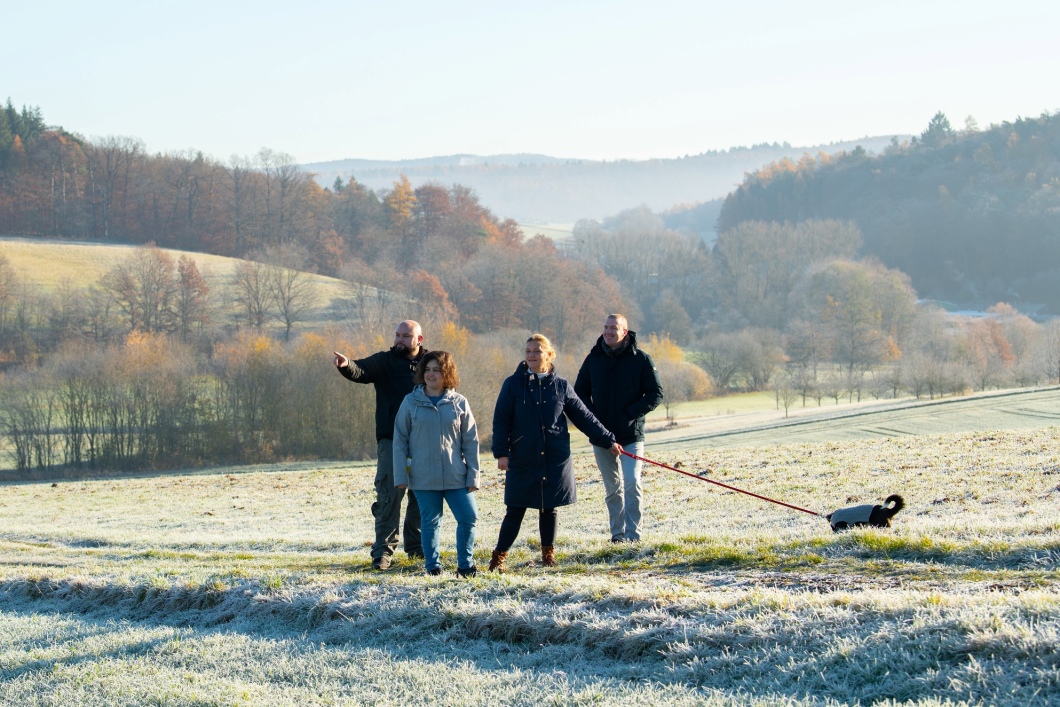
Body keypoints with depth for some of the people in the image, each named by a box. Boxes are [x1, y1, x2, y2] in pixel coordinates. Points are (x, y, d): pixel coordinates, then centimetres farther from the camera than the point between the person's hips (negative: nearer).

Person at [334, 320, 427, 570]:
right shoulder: (384, 361, 3)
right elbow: (361, 371, -15)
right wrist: (346, 365, -39)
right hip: (391, 439, -3)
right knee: (389, 494, -8)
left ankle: (416, 545, 24)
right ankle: (383, 550, -6)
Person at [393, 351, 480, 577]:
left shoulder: (459, 403, 2)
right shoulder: (411, 402, 0)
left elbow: (471, 441, 4)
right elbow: (400, 440, 2)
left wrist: (473, 475, -1)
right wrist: (400, 475, -4)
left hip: (456, 476, 1)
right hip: (423, 477, -1)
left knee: (469, 518, -2)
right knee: (429, 522, 6)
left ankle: (465, 564, 11)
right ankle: (432, 565, 18)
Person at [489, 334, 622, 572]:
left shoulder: (561, 386, 4)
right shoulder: (514, 384, -1)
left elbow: (583, 417, 10)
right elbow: (501, 420, -1)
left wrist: (608, 441, 10)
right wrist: (501, 452, -10)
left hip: (555, 460, 2)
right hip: (522, 460, -2)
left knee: (549, 508, 8)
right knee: (516, 510, -1)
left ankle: (548, 553, 22)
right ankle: (499, 556, 7)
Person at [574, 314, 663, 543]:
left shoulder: (641, 359, -4)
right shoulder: (594, 359, 5)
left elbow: (655, 394, -3)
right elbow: (580, 392, 12)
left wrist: (630, 414, -12)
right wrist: (593, 417, -4)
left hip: (631, 435, -3)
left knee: (632, 484, -11)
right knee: (612, 488, 10)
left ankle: (633, 533, -5)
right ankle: (617, 533, 18)